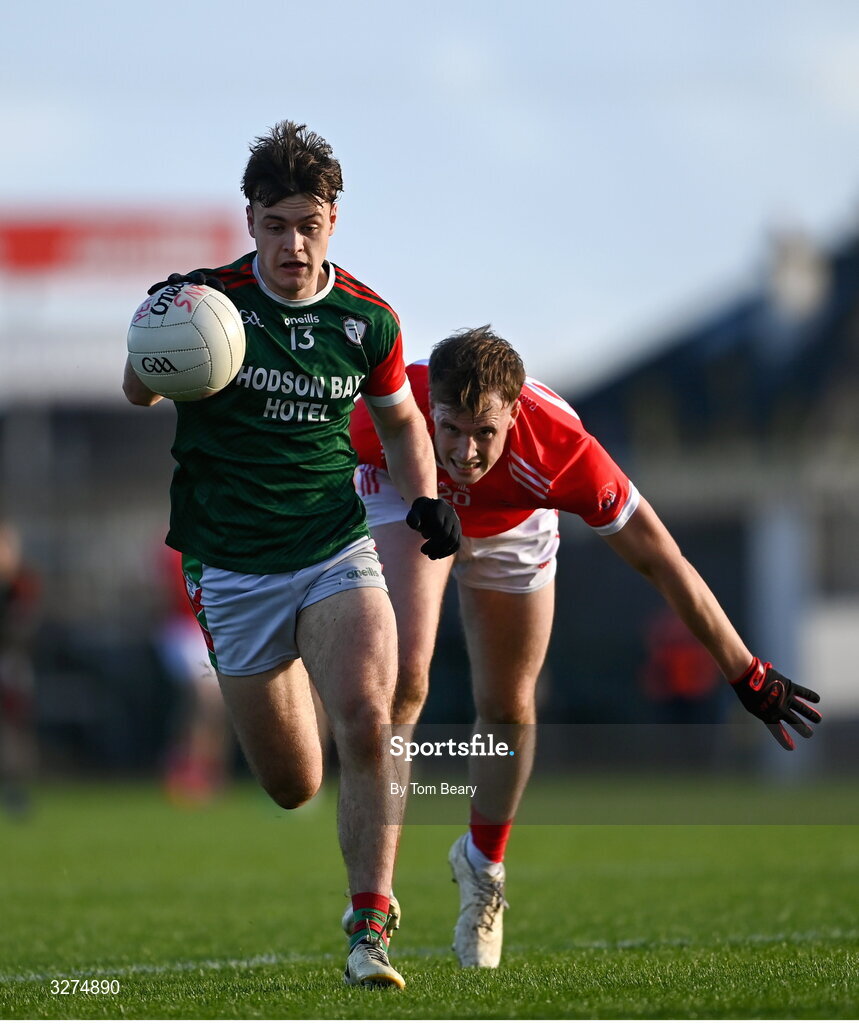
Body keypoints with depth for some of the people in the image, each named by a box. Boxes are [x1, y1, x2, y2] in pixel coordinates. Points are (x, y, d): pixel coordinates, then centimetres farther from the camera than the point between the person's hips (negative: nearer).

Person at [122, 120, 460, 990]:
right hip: (230, 568, -1)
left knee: (368, 723, -24)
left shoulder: (367, 321, -1)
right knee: (291, 787, 5)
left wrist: (425, 499, -2)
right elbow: (137, 396, -1)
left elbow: (400, 419, 17)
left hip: (336, 550, 1)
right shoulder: (206, 300, -9)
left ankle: (369, 932, -17)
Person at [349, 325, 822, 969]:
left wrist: (747, 675, -26)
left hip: (513, 528, 1)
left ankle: (484, 865, 34)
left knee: (509, 711, 5)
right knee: (405, 677, -22)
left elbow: (661, 560, -31)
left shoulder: (560, 449, -42)